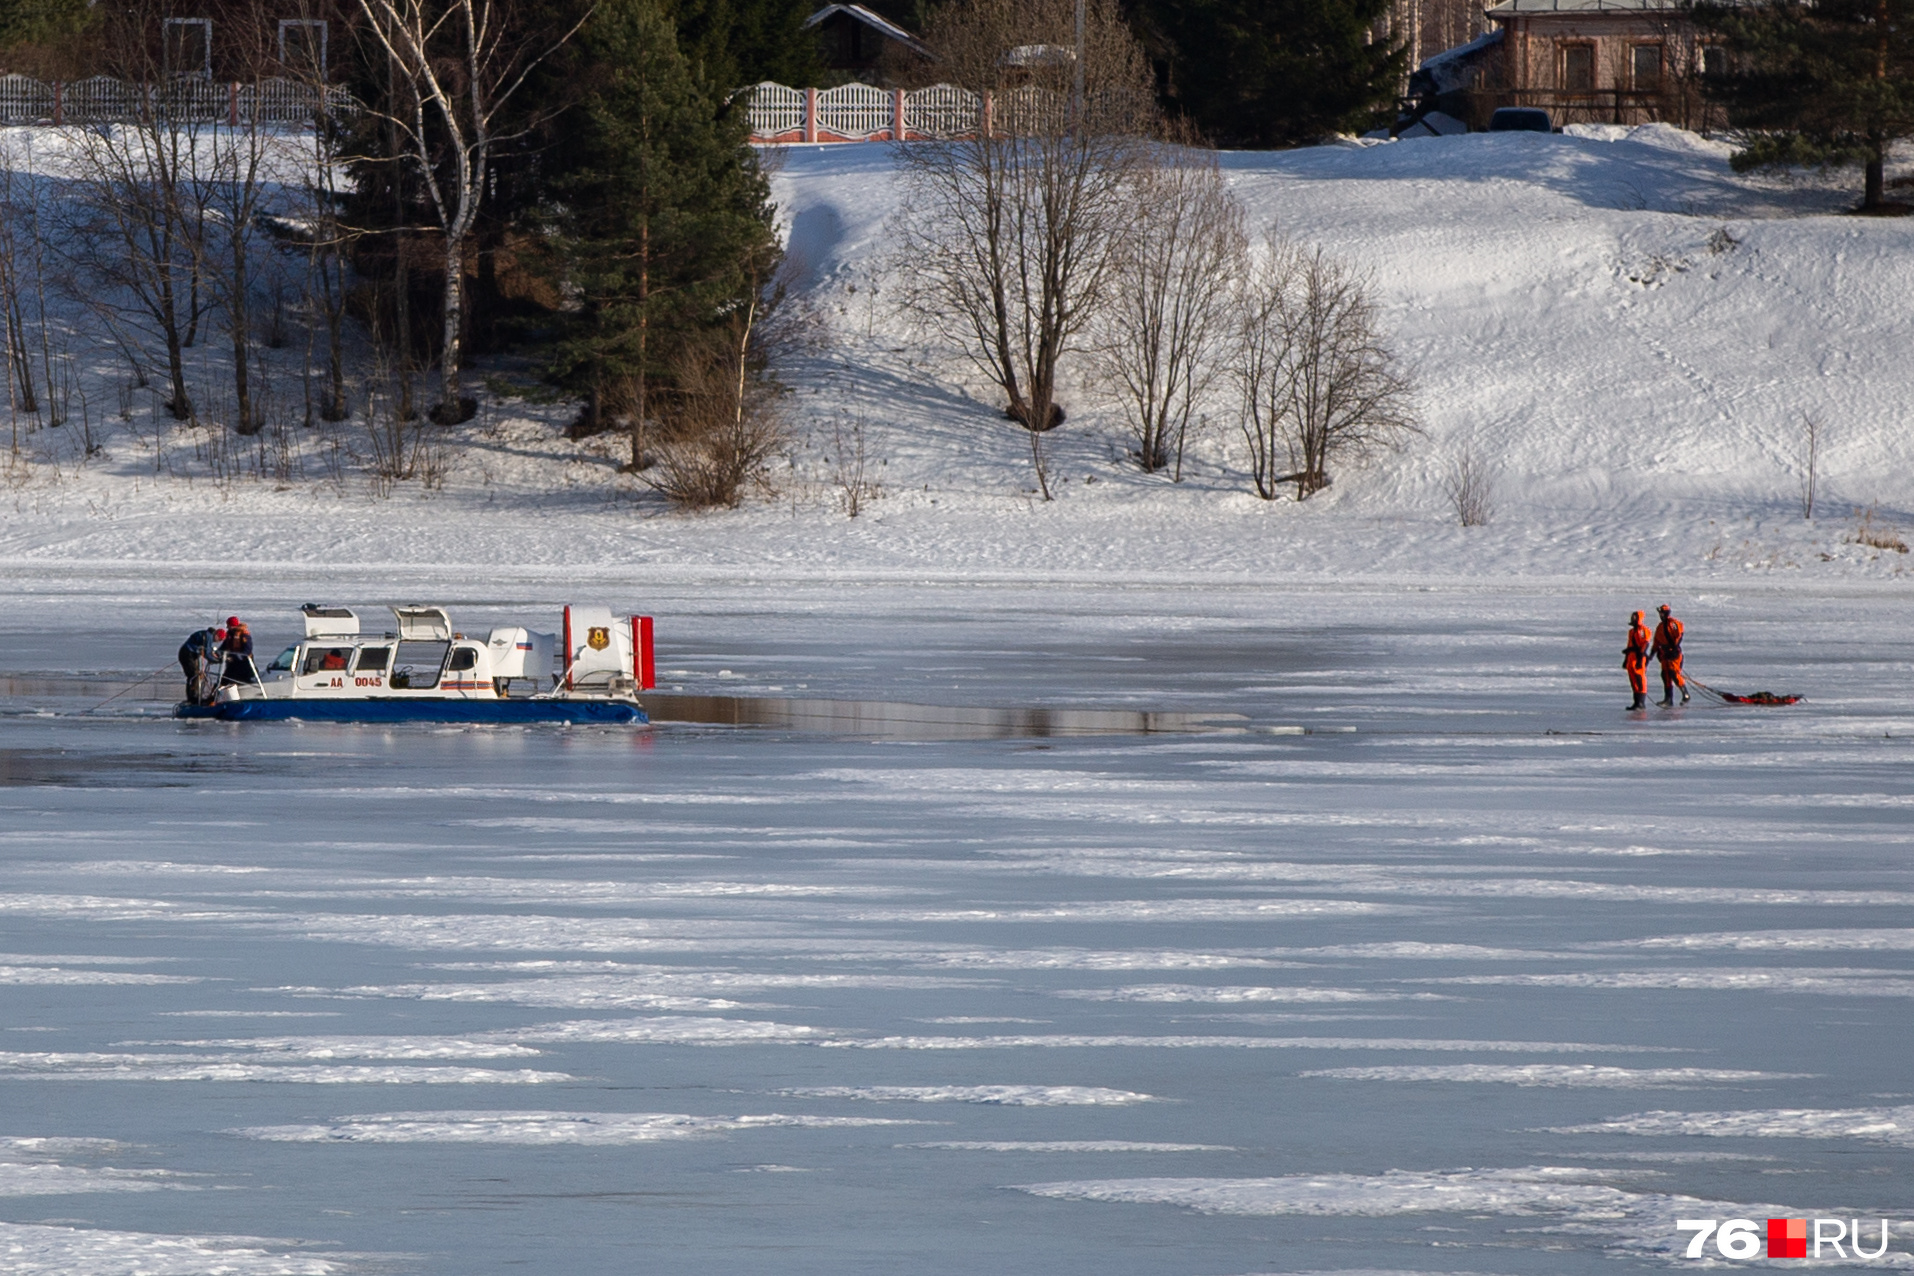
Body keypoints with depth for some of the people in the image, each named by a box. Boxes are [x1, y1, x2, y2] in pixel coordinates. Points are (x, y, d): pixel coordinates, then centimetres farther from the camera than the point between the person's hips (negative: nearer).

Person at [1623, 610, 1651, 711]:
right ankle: (1637, 702, 11)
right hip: (1632, 657, 9)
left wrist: (1640, 659, -21)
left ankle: (1642, 702, -11)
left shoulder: (1643, 630, -8)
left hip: (1640, 657, -9)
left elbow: (1645, 645, -15)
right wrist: (1626, 660, 25)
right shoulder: (1632, 631, 20)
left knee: (1640, 680, -10)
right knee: (1633, 681, 7)